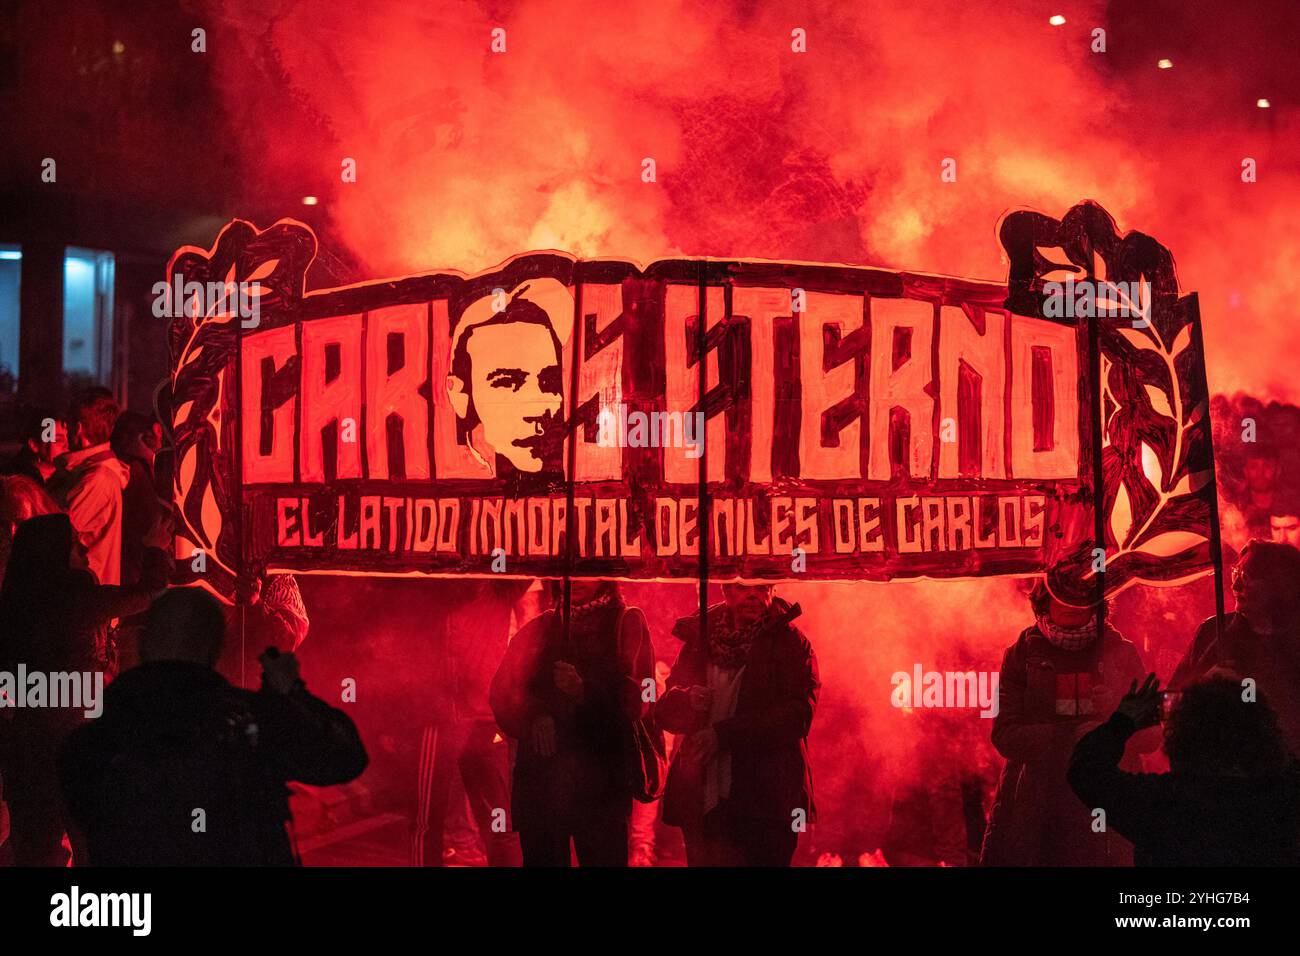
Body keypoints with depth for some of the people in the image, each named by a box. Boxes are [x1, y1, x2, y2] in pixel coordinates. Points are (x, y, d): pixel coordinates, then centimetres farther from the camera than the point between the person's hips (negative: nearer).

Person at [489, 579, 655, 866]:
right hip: (539, 775, 2)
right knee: (542, 859, 0)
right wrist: (534, 717, -11)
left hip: (599, 779, -2)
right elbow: (502, 693, 8)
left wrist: (584, 690, -18)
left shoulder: (626, 623, 9)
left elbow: (636, 698, -1)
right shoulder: (540, 628, 16)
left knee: (603, 858, -8)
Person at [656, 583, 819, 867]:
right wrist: (688, 699, -11)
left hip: (766, 802, -3)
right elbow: (664, 711, 13)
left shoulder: (790, 643, 1)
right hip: (702, 800, 3)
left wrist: (723, 734, -17)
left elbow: (797, 714, -12)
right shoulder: (698, 639, 11)